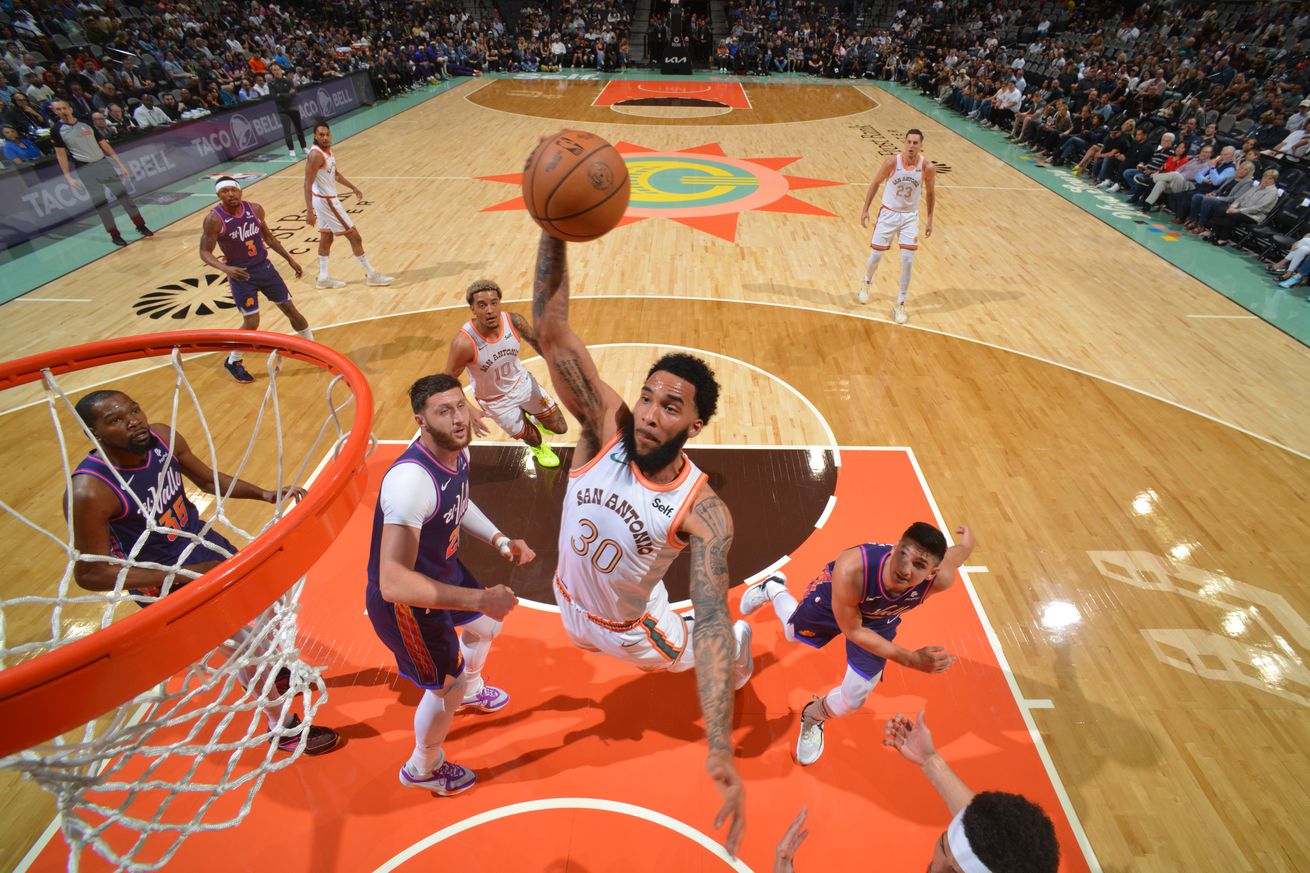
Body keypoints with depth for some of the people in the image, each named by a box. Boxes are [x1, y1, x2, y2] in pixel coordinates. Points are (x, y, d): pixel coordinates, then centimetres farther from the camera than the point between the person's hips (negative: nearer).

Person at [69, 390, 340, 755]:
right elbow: (90, 574, -24)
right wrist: (181, 574, -28)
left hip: (207, 546, 7)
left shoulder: (162, 438, -14)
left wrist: (265, 494, -10)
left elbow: (209, 479, 3)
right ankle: (286, 730, 29)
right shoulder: (90, 491, -31)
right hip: (166, 582, -6)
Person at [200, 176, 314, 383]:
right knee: (251, 322, -6)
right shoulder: (214, 219, -16)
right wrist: (225, 268, -31)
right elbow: (205, 252, -12)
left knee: (290, 309, 7)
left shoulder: (255, 209, -4)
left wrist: (289, 259, 12)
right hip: (241, 274, -4)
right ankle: (232, 362, 17)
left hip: (264, 267, 4)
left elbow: (268, 236, 12)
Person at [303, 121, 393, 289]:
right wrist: (309, 211, -30)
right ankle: (372, 275, 7)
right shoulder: (316, 155, -24)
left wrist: (353, 187, 25)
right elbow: (308, 184, -25)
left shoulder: (328, 150, 5)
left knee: (326, 238, 15)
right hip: (326, 201, -10)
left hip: (327, 198, 10)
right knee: (355, 237, -2)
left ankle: (323, 278, 24)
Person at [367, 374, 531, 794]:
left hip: (442, 569, 8)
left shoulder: (457, 451, -12)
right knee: (446, 687, 12)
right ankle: (423, 769, 45)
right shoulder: (411, 480, -40)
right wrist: (480, 598, -42)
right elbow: (393, 583, -43)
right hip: (404, 602, -8)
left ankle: (471, 687, 65)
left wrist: (500, 540, -1)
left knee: (486, 624, 30)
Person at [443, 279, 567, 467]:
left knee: (559, 428, 12)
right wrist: (469, 411, -32)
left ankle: (530, 417, 47)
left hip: (523, 382, 3)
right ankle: (538, 448, 56)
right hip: (495, 401, -3)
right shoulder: (464, 342, -36)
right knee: (530, 436, 15)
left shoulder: (514, 321, -25)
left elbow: (535, 340, -3)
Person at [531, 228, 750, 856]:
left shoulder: (703, 511, -35)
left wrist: (720, 750, -51)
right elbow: (550, 330, -40)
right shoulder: (607, 424, -30)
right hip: (571, 605, 3)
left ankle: (744, 650, 61)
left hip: (633, 626, -3)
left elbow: (709, 621, -40)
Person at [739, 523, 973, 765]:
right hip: (833, 596, -2)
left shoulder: (940, 578, -42)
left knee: (852, 700, 7)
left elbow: (961, 550, -16)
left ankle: (814, 716, 44)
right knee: (794, 633, 29)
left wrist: (967, 540, 9)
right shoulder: (850, 571, -50)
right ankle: (773, 588, 62)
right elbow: (852, 630, -31)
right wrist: (911, 659, -36)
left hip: (879, 619, 2)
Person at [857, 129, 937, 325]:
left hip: (910, 216, 1)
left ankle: (900, 304, 5)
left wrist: (929, 220, 3)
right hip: (888, 213, 0)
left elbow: (930, 193, 2)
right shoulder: (892, 162, -16)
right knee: (875, 256, 3)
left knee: (907, 261, -8)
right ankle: (866, 283, 38)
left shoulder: (928, 167, -13)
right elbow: (875, 183, 0)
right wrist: (865, 210, -2)